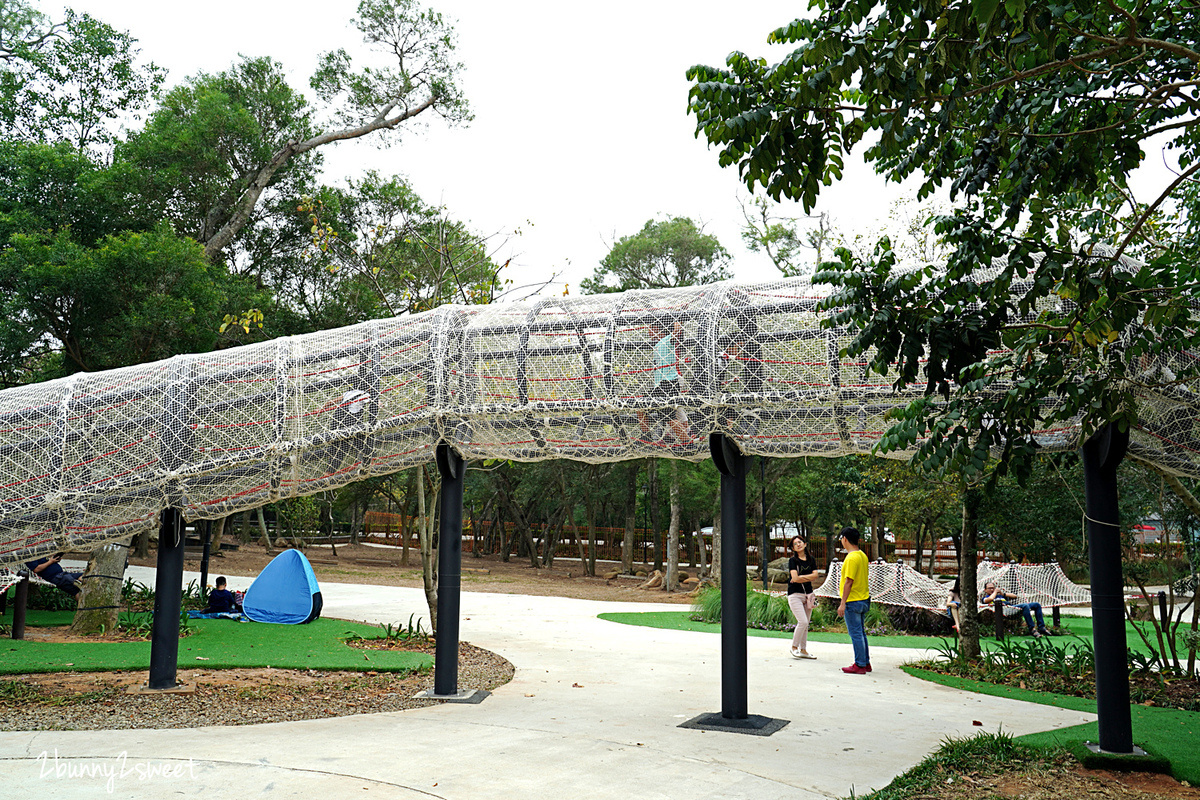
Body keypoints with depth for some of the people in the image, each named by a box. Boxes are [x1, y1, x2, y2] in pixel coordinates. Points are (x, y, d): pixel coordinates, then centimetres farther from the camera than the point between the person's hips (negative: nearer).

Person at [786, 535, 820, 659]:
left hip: (808, 594, 5)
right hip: (795, 594, -5)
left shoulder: (811, 560, 10)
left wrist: (800, 577, -11)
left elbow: (815, 576, -3)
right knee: (803, 622, -15)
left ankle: (803, 650, 16)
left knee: (805, 624, 7)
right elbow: (795, 578, -15)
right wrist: (808, 578, -6)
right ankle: (794, 647, 1)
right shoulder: (792, 560, -4)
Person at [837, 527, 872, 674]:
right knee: (861, 633, 16)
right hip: (863, 600, 9)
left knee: (856, 634, -3)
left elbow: (849, 582, -21)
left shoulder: (851, 558, -19)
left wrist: (842, 604, -19)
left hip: (853, 602, -9)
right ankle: (866, 663, 22)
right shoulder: (863, 555, 10)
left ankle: (860, 665, 2)